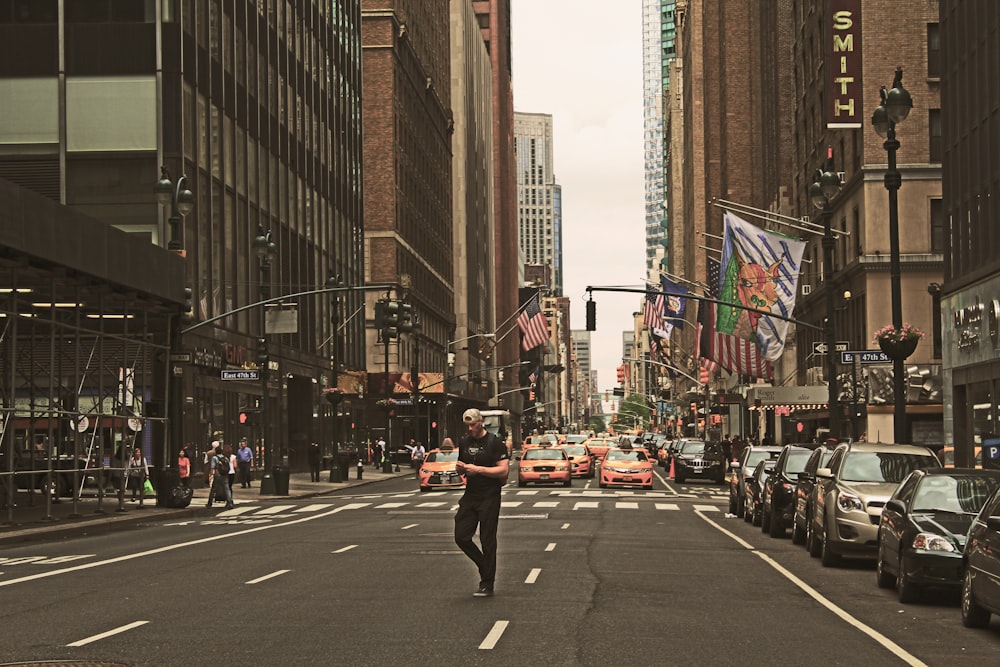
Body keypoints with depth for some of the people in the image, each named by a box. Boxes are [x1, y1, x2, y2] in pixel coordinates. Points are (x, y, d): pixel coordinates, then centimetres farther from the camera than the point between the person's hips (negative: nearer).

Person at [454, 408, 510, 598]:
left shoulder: (494, 443, -8)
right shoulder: (464, 443, 12)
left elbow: (504, 470, -15)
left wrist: (478, 469, -21)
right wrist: (460, 467, -1)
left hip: (489, 497, -6)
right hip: (470, 496, 6)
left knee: (487, 541, -2)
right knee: (461, 537, -1)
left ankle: (487, 584, 6)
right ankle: (485, 567, 21)